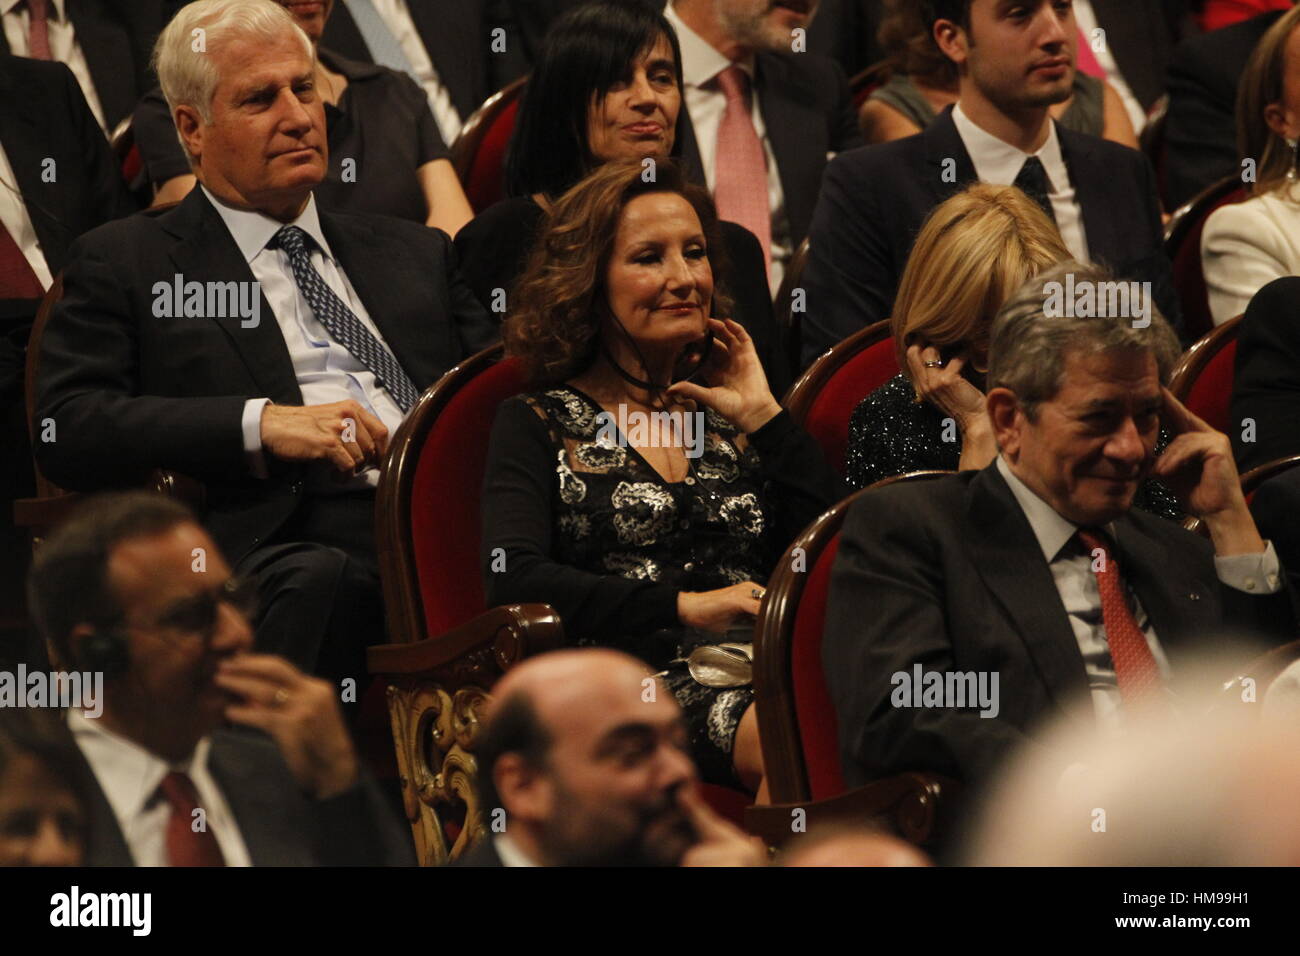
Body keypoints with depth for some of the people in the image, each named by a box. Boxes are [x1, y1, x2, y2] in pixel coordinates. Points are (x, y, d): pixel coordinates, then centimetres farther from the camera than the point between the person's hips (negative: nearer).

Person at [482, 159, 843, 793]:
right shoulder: (539, 425, 14)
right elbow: (511, 580, -6)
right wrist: (686, 606, -13)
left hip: (771, 675, 4)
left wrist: (763, 416, 12)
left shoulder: (730, 420, 26)